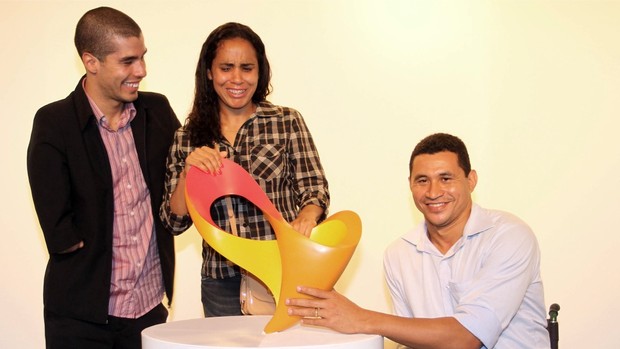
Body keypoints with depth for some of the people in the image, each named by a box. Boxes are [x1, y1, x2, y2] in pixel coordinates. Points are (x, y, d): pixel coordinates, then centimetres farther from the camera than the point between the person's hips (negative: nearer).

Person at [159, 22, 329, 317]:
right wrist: (188, 172, -15)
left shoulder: (287, 122, -1)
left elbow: (314, 187, -2)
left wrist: (307, 216, -24)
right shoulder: (188, 137, 4)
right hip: (223, 283, 2)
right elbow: (174, 222, 3)